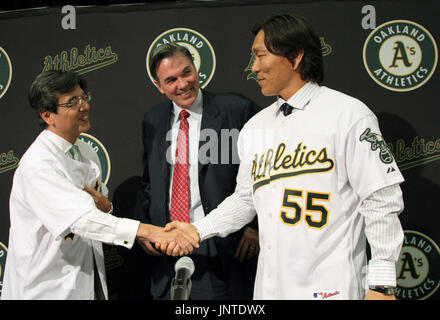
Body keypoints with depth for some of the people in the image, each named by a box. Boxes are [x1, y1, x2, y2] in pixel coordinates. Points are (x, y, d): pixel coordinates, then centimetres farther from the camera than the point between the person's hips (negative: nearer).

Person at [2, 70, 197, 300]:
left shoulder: (85, 152, 6)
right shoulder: (38, 164, -21)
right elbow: (82, 218, -32)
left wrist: (102, 203, -10)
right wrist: (149, 232, -39)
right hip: (47, 288, -7)